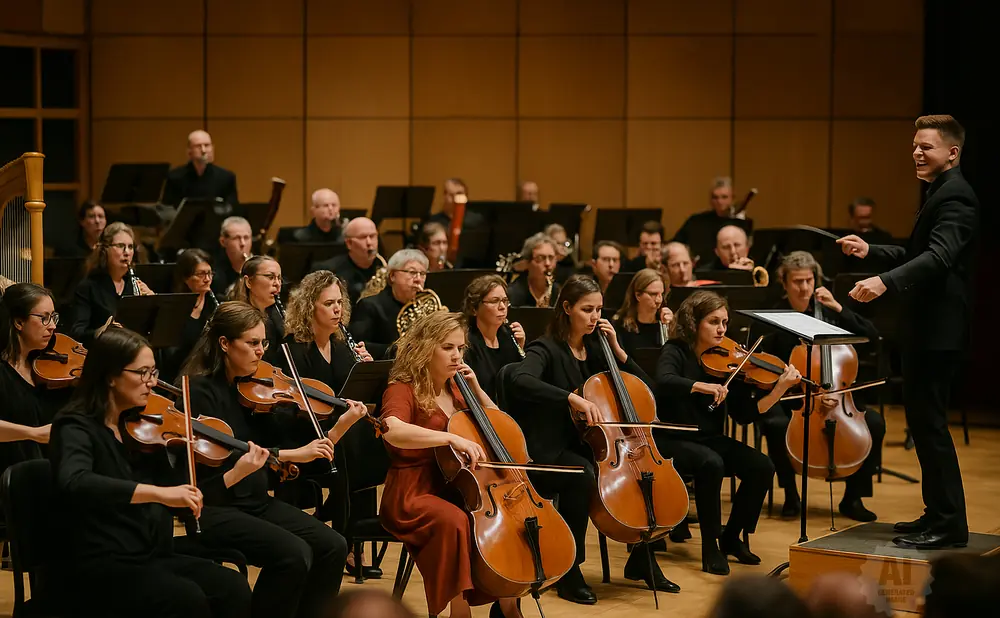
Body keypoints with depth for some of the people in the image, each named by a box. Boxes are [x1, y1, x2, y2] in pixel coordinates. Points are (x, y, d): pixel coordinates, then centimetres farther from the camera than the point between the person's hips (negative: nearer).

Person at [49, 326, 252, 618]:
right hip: (101, 567, -6)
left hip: (154, 556, 6)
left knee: (234, 588, -18)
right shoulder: (77, 427, -8)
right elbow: (74, 483, -32)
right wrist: (159, 493, -40)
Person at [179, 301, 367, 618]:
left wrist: (340, 426, -9)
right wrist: (292, 454, -27)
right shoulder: (200, 391, -13)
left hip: (256, 502, 7)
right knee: (294, 554, -26)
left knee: (332, 546, -9)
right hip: (215, 508, -7)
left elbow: (283, 435, 5)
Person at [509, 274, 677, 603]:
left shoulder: (595, 349, 9)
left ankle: (642, 562, 5)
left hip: (588, 447, 7)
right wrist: (571, 397, -43)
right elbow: (521, 381, -35)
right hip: (548, 452, -7)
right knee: (583, 474, -38)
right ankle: (569, 571, -25)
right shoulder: (546, 349, -11)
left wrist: (616, 349, 0)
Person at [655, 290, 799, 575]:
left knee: (762, 466, -16)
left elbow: (744, 414, -2)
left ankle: (732, 537, 5)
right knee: (710, 463, -35)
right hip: (672, 441, -5)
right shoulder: (676, 352, -8)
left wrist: (780, 389, -14)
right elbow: (664, 381, -31)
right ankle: (710, 546, -19)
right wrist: (703, 386, -44)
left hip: (709, 440, 5)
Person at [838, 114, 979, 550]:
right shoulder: (941, 194, 17)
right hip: (926, 328, 11)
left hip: (939, 330, -11)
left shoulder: (955, 196, -16)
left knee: (929, 420, -8)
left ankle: (949, 523, -3)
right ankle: (937, 514, 24)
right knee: (923, 418, 15)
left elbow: (939, 256, -32)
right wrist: (871, 252, 11)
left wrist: (886, 281, -44)